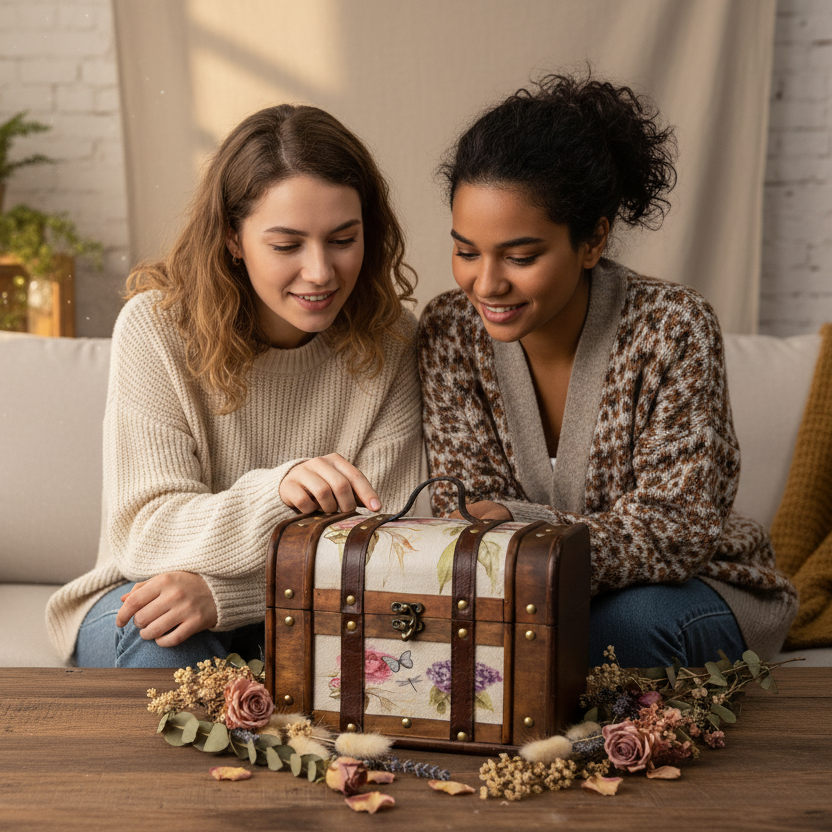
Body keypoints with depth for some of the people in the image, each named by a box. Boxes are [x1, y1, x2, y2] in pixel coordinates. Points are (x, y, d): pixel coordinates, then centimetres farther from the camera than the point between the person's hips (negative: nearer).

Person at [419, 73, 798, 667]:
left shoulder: (673, 329, -19)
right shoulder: (450, 332, -9)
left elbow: (676, 526, -23)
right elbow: (467, 503, -9)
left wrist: (518, 527, -42)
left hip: (692, 590, -2)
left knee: (638, 618, -35)